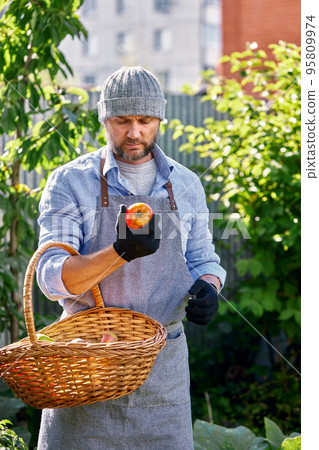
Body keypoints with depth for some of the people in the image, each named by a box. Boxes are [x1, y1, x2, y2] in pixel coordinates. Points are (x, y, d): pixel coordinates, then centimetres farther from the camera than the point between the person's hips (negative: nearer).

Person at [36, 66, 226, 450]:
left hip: (163, 362, 3)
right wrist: (120, 253, -28)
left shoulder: (186, 185, 8)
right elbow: (52, 278, -11)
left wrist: (207, 288, -8)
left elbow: (202, 260, 17)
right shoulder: (69, 182, -3)